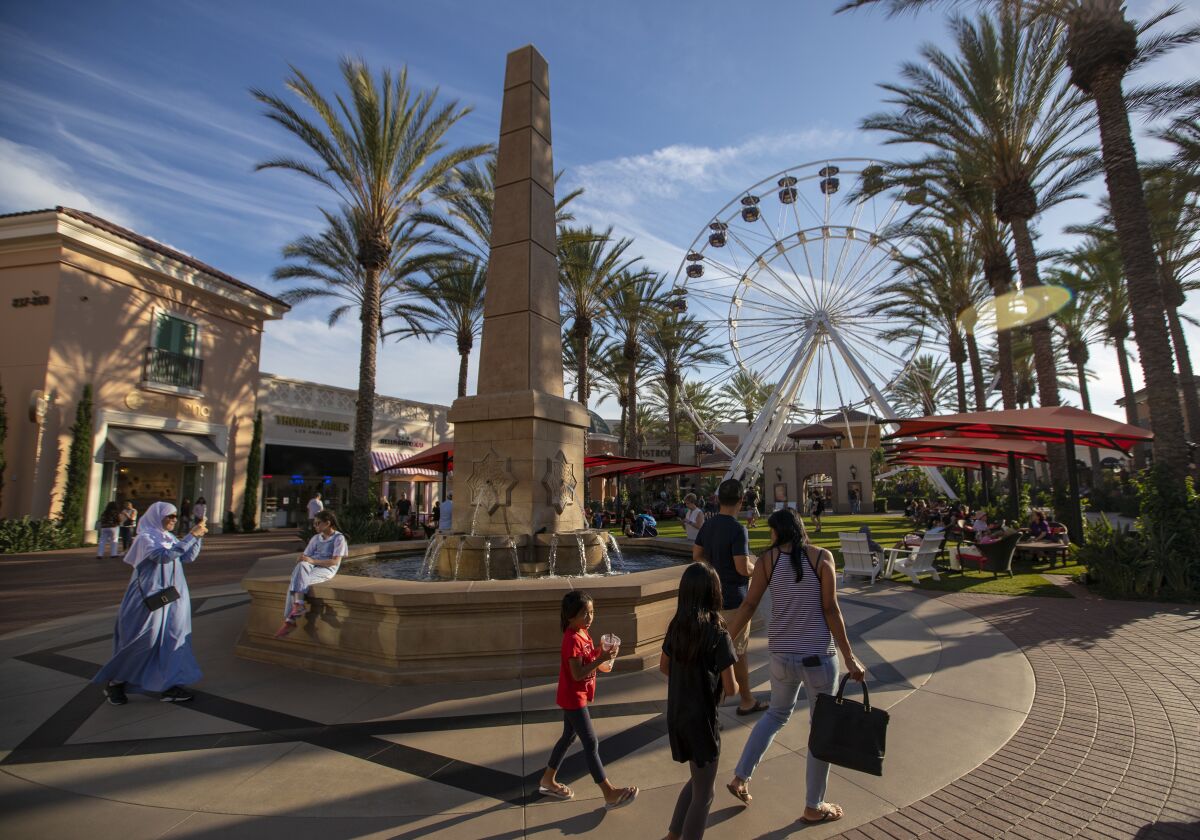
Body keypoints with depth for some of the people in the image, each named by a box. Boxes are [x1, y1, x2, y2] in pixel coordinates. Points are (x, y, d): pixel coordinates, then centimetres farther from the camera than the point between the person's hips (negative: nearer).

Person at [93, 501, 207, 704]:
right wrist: (191, 536, -31)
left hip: (171, 598, 7)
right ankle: (114, 683, 22)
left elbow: (188, 557, 11)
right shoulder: (145, 538, -12)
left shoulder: (170, 538, 10)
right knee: (143, 642, 0)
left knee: (172, 640, 3)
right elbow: (164, 555, -28)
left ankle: (170, 685, 7)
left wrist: (198, 537, -3)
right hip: (149, 598, -7)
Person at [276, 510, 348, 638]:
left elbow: (335, 561, -11)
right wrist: (301, 560, -12)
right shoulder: (316, 538, 18)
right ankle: (299, 604, -34)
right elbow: (305, 556, 12)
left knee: (296, 582, -28)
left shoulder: (339, 538, -1)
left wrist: (313, 561, -20)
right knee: (301, 565, -30)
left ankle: (290, 620, -27)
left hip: (326, 569, -5)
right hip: (311, 567, 5)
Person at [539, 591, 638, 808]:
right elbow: (578, 674, -28)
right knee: (591, 744, -2)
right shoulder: (573, 639, -27)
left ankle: (547, 781, 35)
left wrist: (602, 653, -7)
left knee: (569, 737, 21)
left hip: (576, 696, 10)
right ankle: (610, 794, 8)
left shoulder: (582, 632, 2)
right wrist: (602, 659, -31)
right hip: (573, 698, -10)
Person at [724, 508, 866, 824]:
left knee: (777, 714, 26)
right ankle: (813, 807, 29)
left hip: (781, 653, 3)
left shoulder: (767, 559, -3)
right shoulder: (822, 557, -7)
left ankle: (740, 778, 28)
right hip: (818, 655, -3)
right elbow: (830, 610, -10)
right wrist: (849, 658, -3)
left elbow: (748, 606, -3)